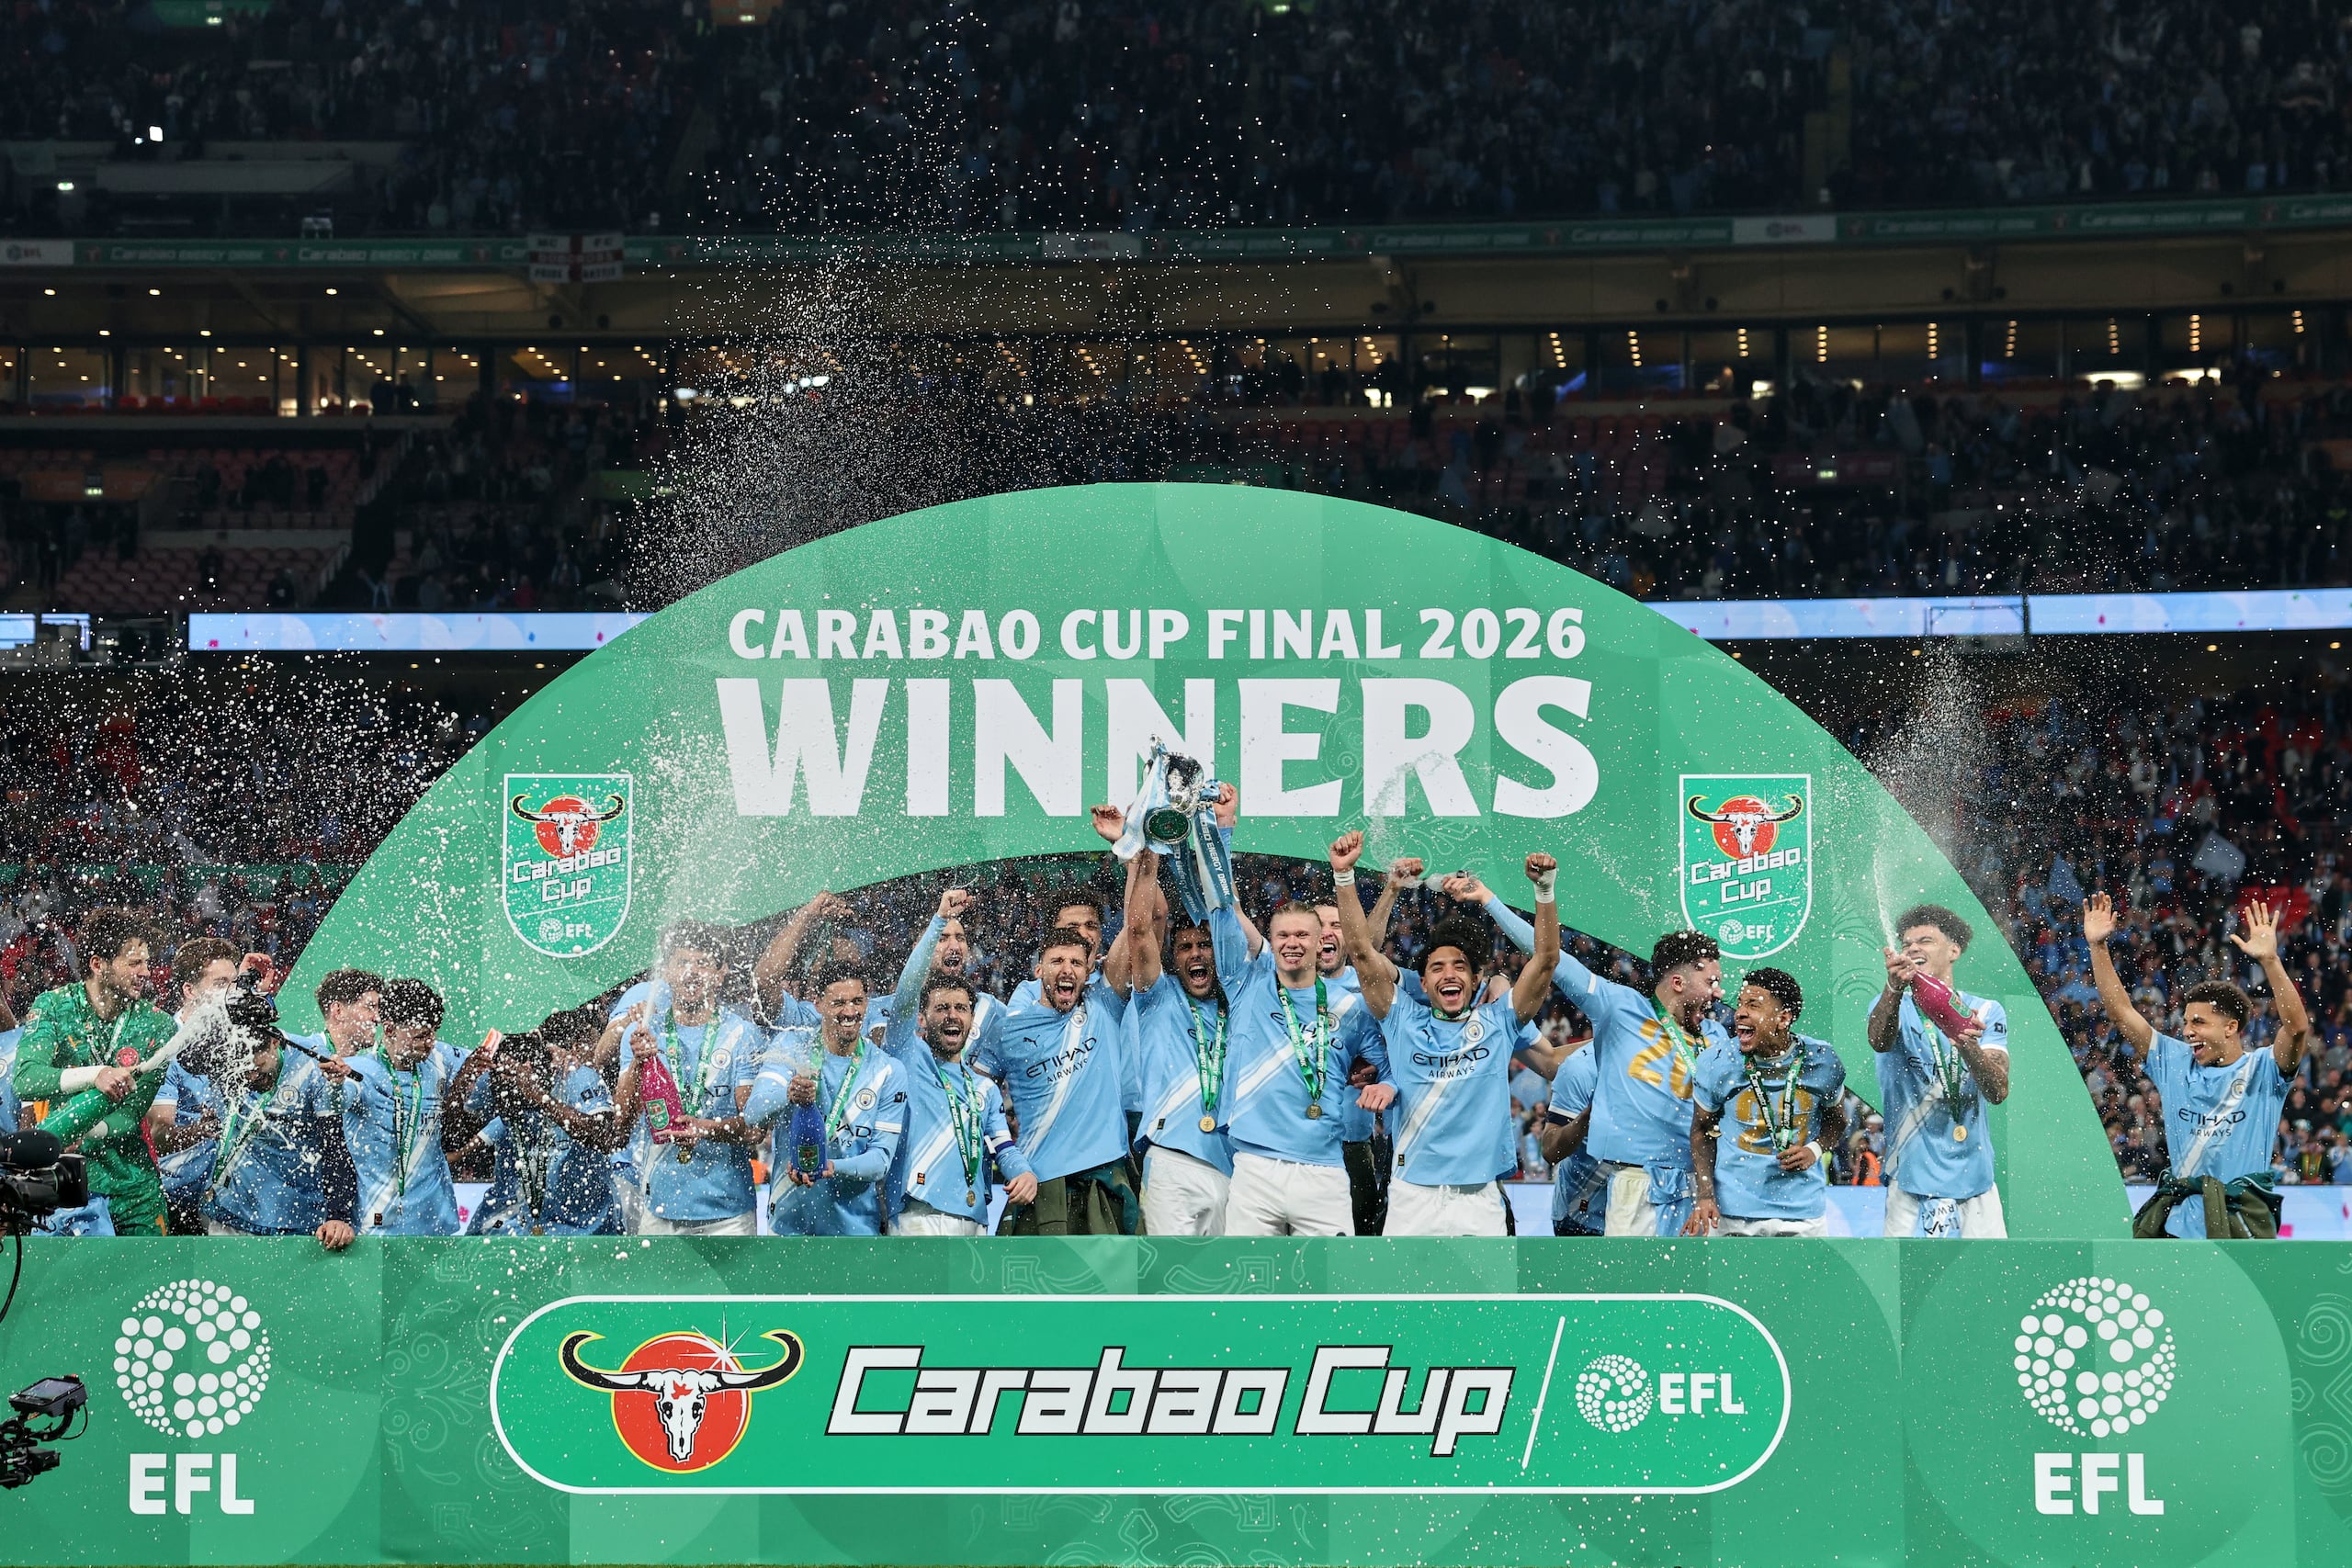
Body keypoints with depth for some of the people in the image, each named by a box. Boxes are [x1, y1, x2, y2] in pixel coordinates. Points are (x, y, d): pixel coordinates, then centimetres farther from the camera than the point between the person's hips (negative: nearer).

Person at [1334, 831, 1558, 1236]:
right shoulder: (1404, 1020, 9)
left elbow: (1546, 959, 2)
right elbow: (1362, 951, 3)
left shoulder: (1496, 1022, 9)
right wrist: (1343, 875, -5)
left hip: (1479, 1199, 0)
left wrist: (1545, 887, -11)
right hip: (1412, 1197, 0)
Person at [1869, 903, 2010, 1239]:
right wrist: (1894, 989, -41)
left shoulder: (1986, 1012, 9)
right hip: (1913, 1182, -2)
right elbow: (1879, 1041, -21)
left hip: (1977, 1181, 2)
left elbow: (1998, 1091, -4)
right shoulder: (1896, 1006, 4)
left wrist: (1968, 1047, -25)